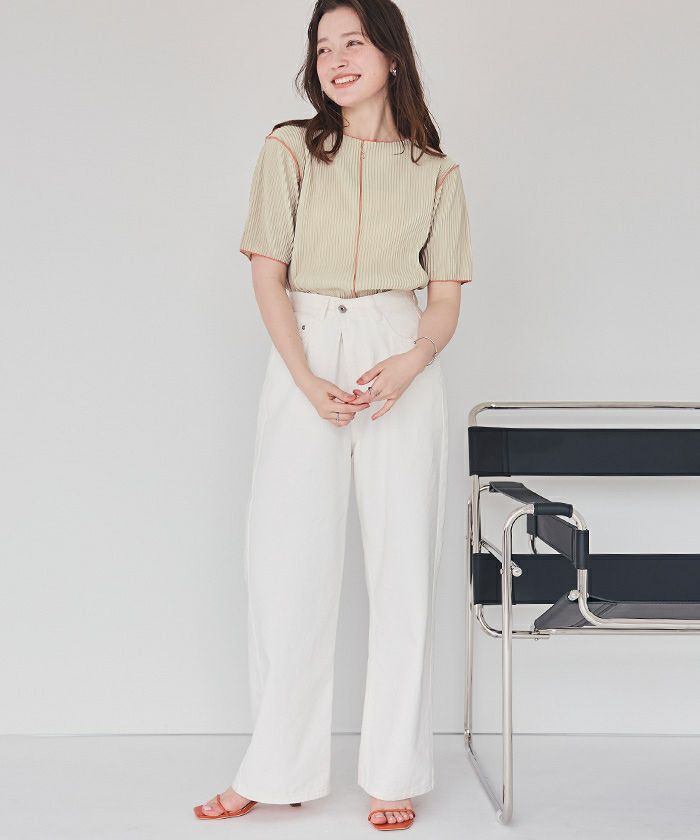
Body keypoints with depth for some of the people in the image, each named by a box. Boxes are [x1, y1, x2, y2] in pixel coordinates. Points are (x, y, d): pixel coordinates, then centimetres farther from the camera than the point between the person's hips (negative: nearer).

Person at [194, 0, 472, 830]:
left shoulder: (436, 171, 8)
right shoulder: (289, 150, 6)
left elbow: (446, 299, 7)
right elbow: (268, 277, 1)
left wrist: (407, 366, -14)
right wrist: (308, 382, -12)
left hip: (401, 363, 1)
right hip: (303, 357, 0)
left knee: (402, 565, 1)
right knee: (288, 562, 0)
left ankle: (393, 772, 13)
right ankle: (279, 769, 12)